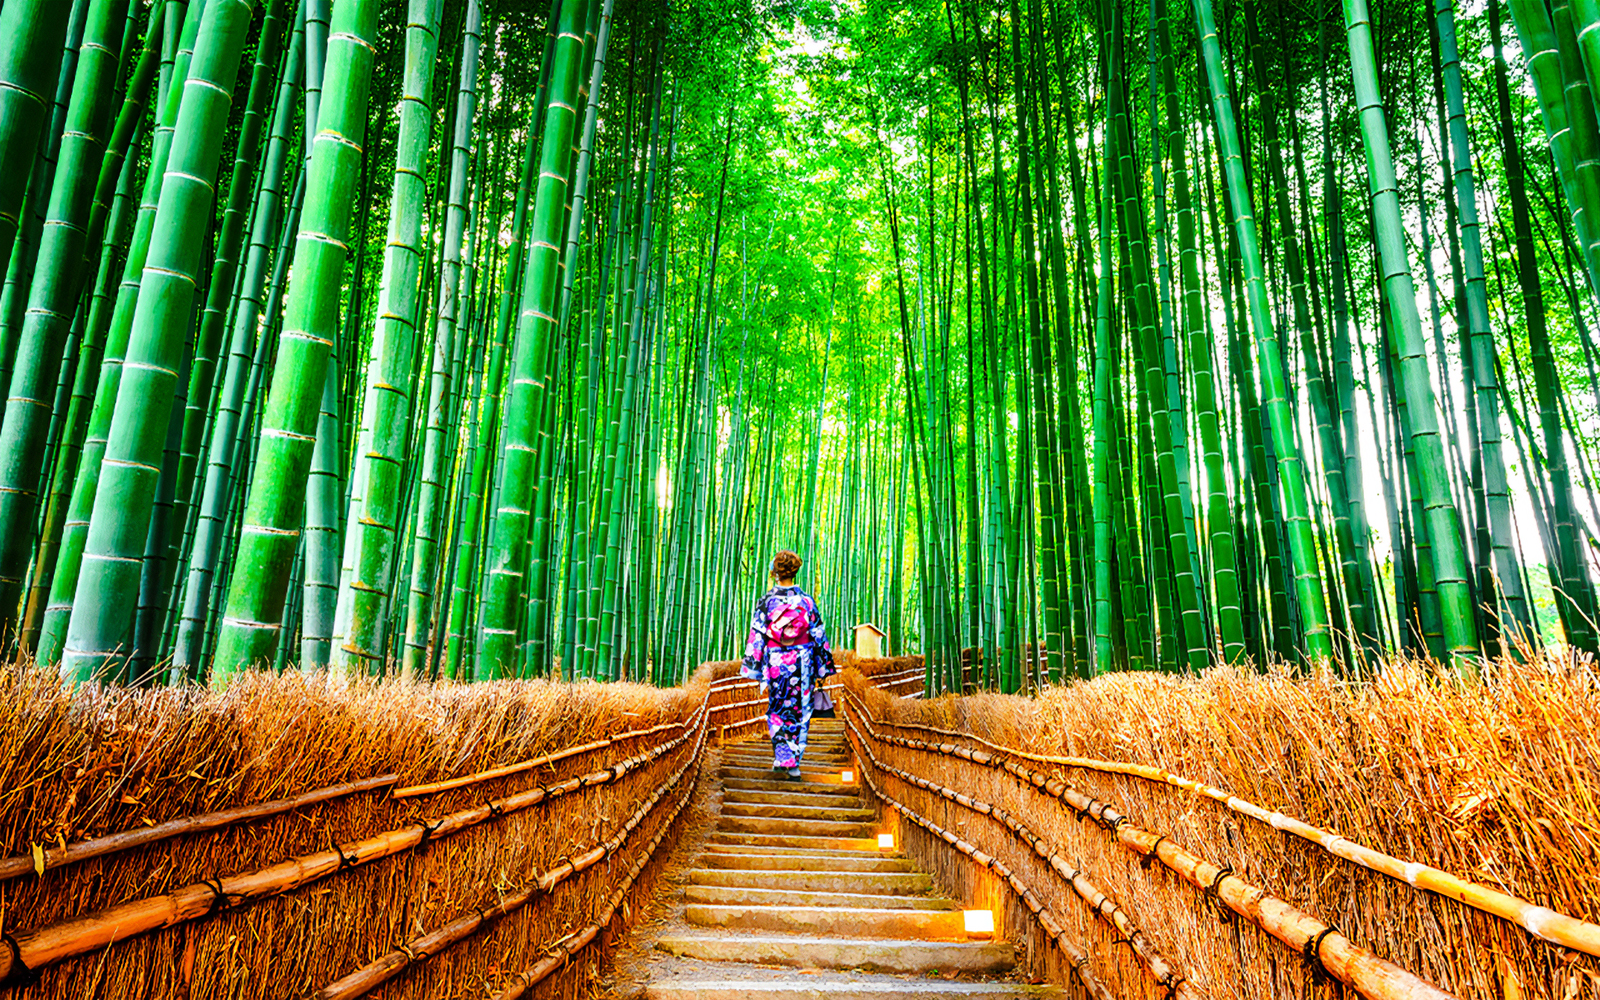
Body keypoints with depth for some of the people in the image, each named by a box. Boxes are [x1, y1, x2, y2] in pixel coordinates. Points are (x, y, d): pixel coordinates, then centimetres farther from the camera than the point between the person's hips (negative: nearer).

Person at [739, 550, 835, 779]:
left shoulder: (766, 601, -6)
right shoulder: (806, 601, -3)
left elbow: (756, 637, -5)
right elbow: (818, 636, 0)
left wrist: (753, 668, 2)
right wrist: (822, 670, 8)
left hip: (776, 664, 0)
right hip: (802, 664, 0)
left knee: (777, 711, 16)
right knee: (800, 713, 10)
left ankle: (782, 757, 5)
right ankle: (793, 763, 10)